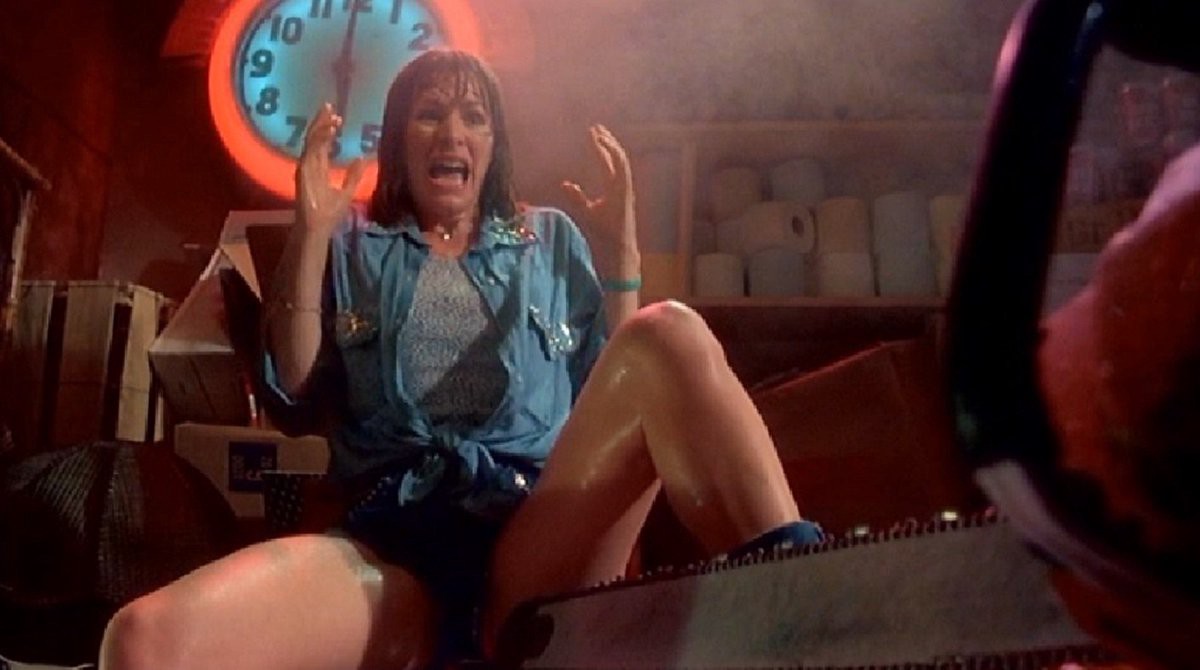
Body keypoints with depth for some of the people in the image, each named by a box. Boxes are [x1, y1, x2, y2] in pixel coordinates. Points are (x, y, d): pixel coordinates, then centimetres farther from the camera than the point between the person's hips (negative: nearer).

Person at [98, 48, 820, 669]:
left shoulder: (552, 239, 26)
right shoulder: (354, 247, 25)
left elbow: (616, 386, 17)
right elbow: (295, 387, 12)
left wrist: (621, 251, 8)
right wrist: (310, 234, 8)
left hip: (540, 536, 1)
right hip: (394, 543, 0)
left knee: (671, 333, -29)